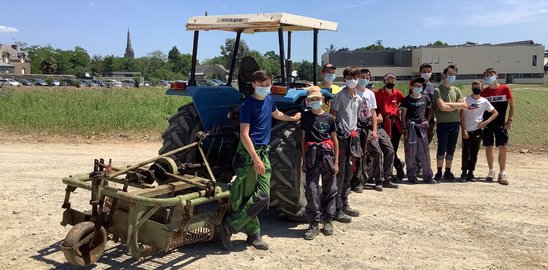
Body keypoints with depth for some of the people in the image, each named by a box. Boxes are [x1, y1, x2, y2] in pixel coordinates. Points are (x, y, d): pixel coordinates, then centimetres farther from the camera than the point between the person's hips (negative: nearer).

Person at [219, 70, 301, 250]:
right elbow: (244, 135, -18)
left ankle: (253, 235, 14)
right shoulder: (248, 105, -12)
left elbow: (276, 114, 36)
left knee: (263, 196, 4)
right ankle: (229, 226, 5)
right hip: (249, 153, -7)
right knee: (250, 198, -8)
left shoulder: (269, 100, 11)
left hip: (263, 152, 7)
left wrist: (293, 118, 49)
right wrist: (256, 159, -24)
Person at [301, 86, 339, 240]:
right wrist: (304, 160, 3)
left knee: (330, 189, 6)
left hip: (327, 155, 1)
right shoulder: (306, 116, 6)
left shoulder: (329, 118, 6)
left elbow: (335, 140, 7)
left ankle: (328, 220, 20)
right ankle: (314, 224, 3)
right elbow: (303, 139, 7)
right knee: (312, 190, -4)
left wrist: (336, 161, 3)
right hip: (312, 156, -1)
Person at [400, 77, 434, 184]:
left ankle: (427, 176, 11)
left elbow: (431, 110, 25)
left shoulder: (425, 98, 11)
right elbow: (403, 116, -2)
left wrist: (427, 121, 9)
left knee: (425, 152, 5)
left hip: (422, 127, 4)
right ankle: (412, 176, 7)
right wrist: (405, 129, -10)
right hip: (410, 128, -4)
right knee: (411, 153, 0)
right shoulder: (407, 99, 0)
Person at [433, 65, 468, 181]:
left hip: (455, 123, 5)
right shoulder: (438, 90, -4)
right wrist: (457, 105, -4)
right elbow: (442, 107, -16)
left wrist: (449, 104, -8)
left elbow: (465, 105, 2)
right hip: (443, 123, -5)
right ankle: (439, 173, 7)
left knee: (451, 149, 9)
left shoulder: (456, 90, 14)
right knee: (442, 149, -2)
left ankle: (448, 172, 19)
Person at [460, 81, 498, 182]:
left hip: (477, 130, 2)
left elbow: (495, 113, 8)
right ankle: (464, 173, 6)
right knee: (466, 152, -4)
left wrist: (486, 122, -7)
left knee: (474, 153, 6)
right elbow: (462, 116, -4)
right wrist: (463, 130, -11)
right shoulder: (466, 100, -2)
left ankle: (470, 173, 14)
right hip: (467, 131, -2)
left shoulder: (484, 101, 3)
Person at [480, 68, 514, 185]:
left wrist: (510, 120, -5)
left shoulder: (505, 89, 0)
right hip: (487, 124, 2)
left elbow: (512, 105, 3)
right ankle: (491, 171, 19)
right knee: (489, 147, 5)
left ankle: (502, 173, 1)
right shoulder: (484, 92, 4)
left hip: (501, 123, -1)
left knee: (503, 147, -6)